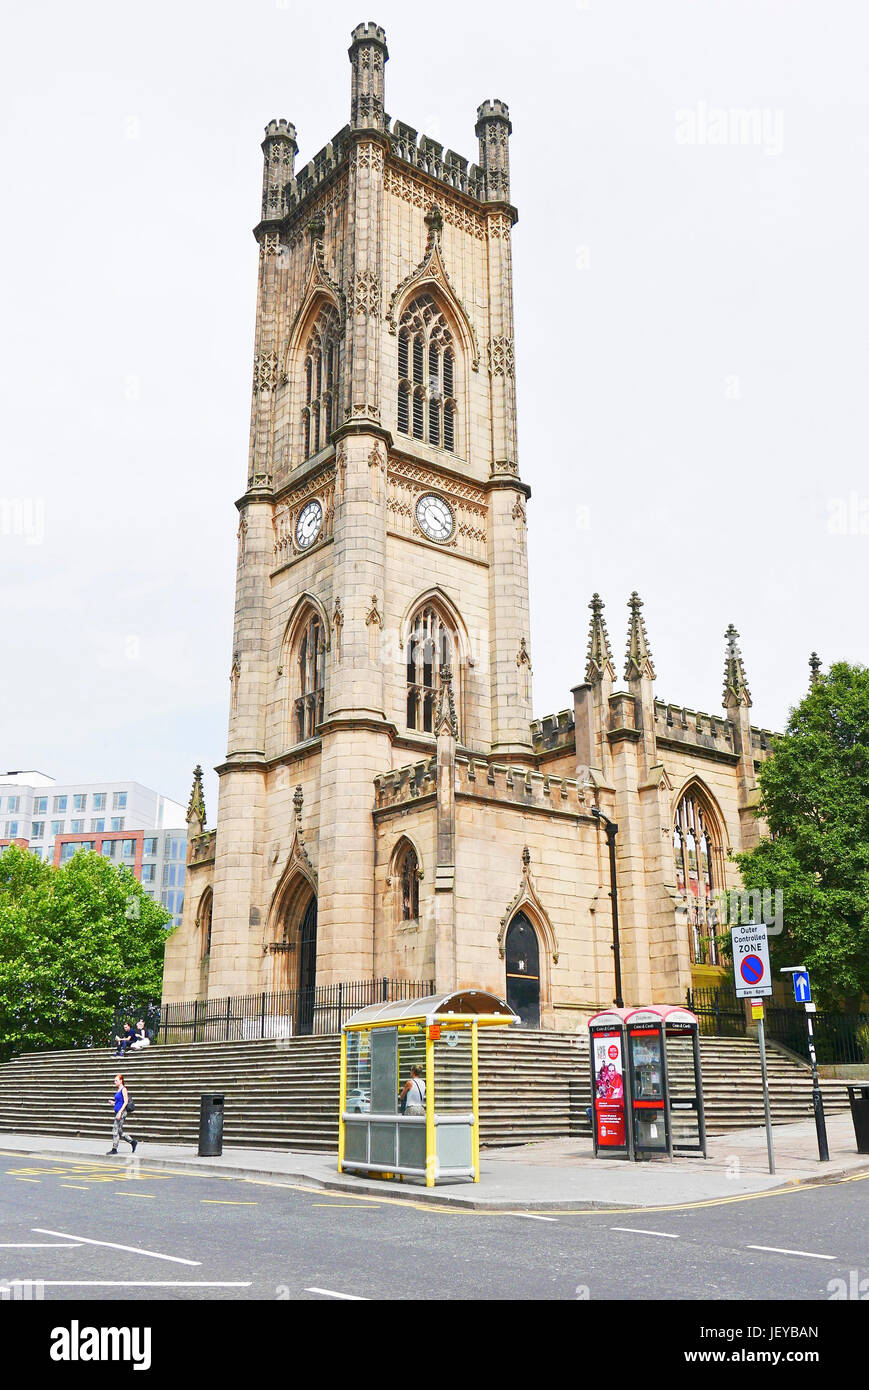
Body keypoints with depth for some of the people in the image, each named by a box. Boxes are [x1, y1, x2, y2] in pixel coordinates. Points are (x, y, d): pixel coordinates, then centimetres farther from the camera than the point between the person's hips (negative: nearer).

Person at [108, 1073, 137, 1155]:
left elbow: (126, 1102, -17)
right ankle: (133, 1142, 20)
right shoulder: (117, 1090, 15)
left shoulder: (123, 1089, -11)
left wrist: (120, 1112, -22)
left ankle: (114, 1149, 2)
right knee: (120, 1132, 11)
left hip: (121, 1112, -9)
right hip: (117, 1111, 9)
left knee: (115, 1131, -6)